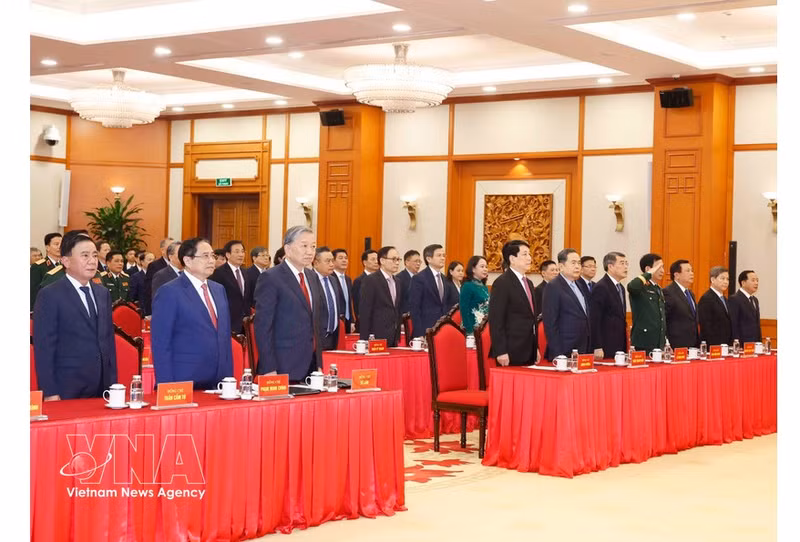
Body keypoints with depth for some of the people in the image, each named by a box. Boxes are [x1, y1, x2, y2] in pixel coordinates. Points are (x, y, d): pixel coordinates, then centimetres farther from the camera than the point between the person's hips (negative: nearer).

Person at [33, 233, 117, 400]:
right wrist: (50, 393, -13)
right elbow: (43, 348, -8)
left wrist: (113, 384, 10)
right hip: (68, 392, -5)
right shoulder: (49, 296, -6)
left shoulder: (103, 293, 13)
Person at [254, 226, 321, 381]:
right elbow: (263, 326, -12)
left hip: (310, 367, 7)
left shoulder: (313, 277, 14)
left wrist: (319, 363, 14)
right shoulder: (270, 278, -8)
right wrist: (269, 369, -17)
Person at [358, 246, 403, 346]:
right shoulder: (371, 281, -8)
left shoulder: (397, 282, 15)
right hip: (377, 338, -7)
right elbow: (365, 312, -11)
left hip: (393, 339, 7)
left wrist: (398, 337, 14)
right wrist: (365, 340, -15)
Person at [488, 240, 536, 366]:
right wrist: (500, 352, -19)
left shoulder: (529, 283, 18)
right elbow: (495, 320, -14)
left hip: (529, 351, 8)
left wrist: (535, 348, 18)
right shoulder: (502, 283, -9)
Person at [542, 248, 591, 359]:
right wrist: (557, 355, -19)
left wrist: (589, 350, 15)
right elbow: (550, 324, -14)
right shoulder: (553, 287, -9)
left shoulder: (578, 285, 16)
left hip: (584, 351, 8)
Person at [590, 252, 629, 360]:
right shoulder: (601, 288, -11)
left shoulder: (621, 288, 18)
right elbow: (594, 320, -16)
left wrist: (625, 346, 16)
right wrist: (597, 348, -20)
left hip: (620, 347, 9)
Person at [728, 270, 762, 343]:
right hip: (742, 345, -8)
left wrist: (759, 343, 12)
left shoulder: (755, 300, 18)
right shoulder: (734, 299, -9)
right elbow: (733, 326, -13)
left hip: (755, 345, 8)